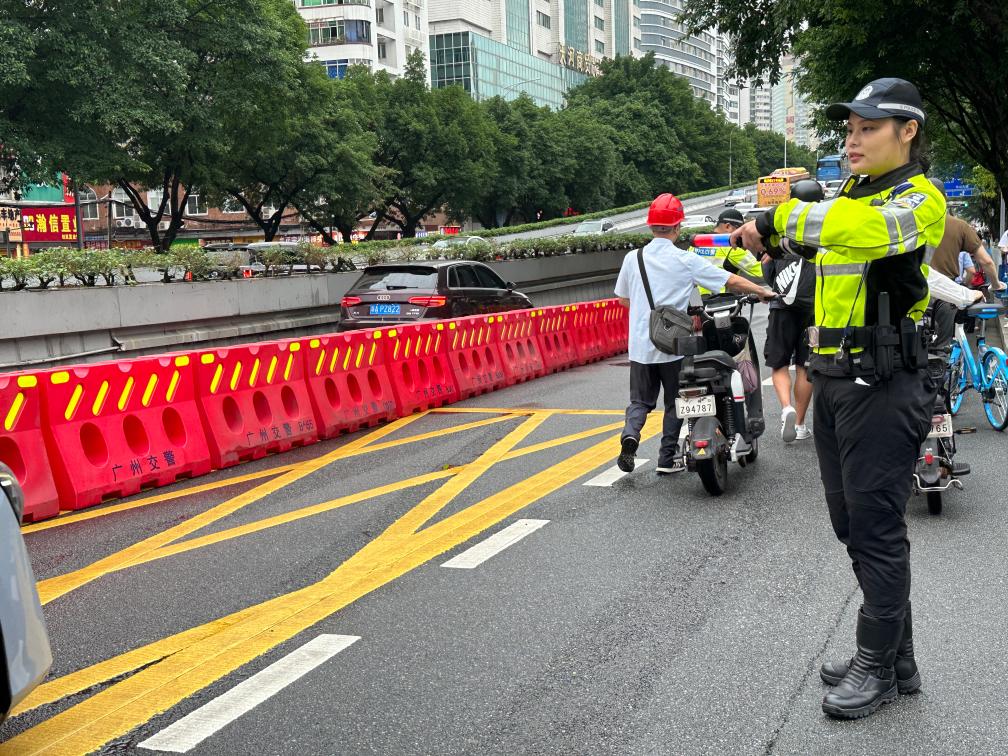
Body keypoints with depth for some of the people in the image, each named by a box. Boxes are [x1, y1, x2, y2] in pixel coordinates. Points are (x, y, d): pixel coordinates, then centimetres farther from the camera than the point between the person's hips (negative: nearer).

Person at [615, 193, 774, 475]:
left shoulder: (632, 258, 1)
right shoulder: (686, 260, -8)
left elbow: (623, 299, 12)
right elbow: (732, 281, -5)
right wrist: (764, 291, 8)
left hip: (640, 346, 2)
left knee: (641, 400, 13)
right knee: (674, 402, 13)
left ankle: (630, 433, -15)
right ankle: (668, 458, 16)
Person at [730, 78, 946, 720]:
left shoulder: (919, 197, -11)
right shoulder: (848, 194, 17)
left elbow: (868, 228, -31)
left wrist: (780, 221, -29)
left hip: (883, 386, -9)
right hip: (834, 379, 9)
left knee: (877, 529, -1)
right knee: (853, 524, 15)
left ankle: (879, 668, 15)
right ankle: (898, 659, 29)